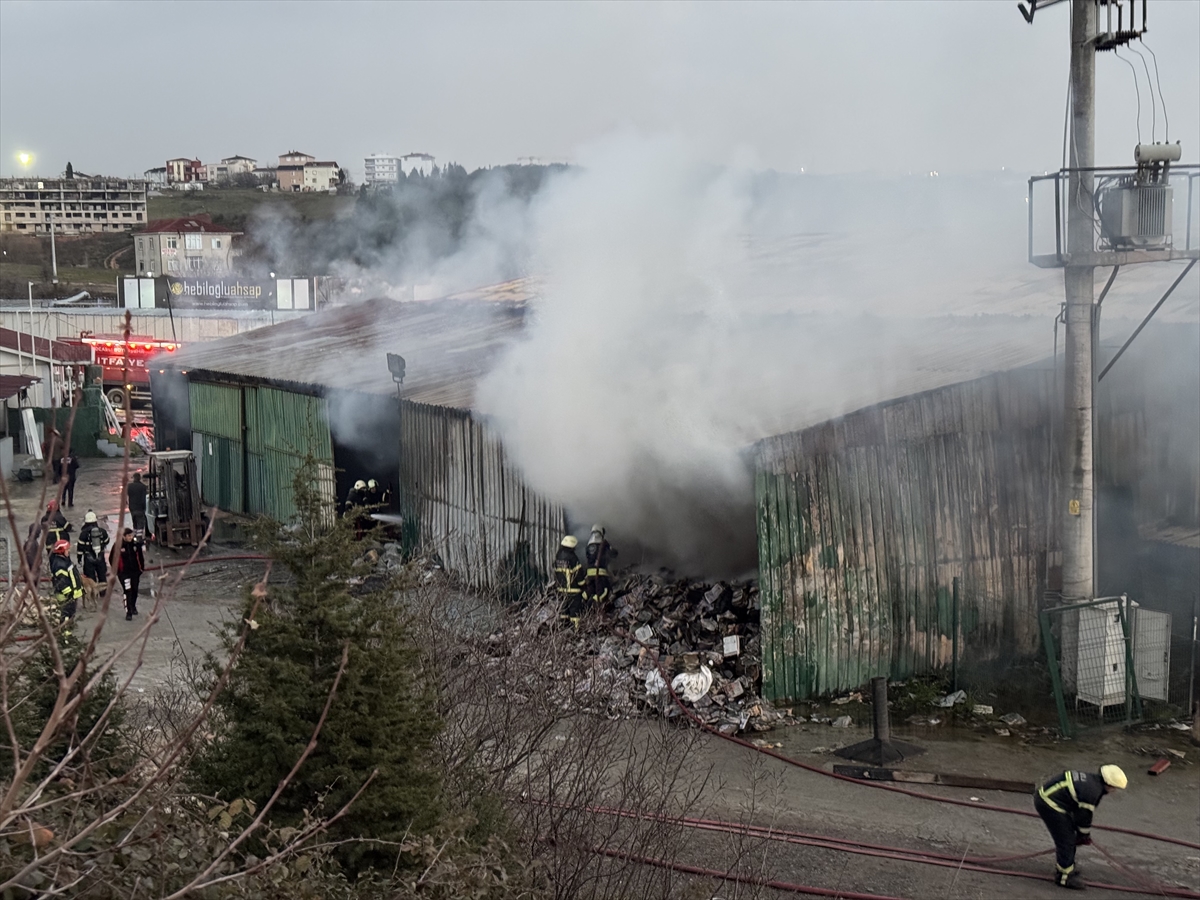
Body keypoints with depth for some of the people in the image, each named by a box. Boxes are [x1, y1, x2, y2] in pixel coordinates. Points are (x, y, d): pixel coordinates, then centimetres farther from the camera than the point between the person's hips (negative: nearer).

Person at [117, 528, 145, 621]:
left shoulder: (136, 544, -5)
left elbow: (140, 556, 8)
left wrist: (142, 568, 9)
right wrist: (116, 570, -1)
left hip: (135, 571, 4)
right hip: (124, 573, -4)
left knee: (135, 590, 16)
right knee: (128, 591, -10)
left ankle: (133, 606, 40)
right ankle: (128, 612, -5)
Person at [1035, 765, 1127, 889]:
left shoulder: (1093, 779, 8)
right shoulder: (1092, 791, -24)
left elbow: (1084, 812, 20)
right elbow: (1084, 814, -13)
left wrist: (1084, 834, 24)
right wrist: (1084, 835, 6)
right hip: (1049, 804, -11)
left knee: (1067, 837, 22)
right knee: (1066, 840, -3)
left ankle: (1062, 867, 37)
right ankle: (1064, 876, 7)